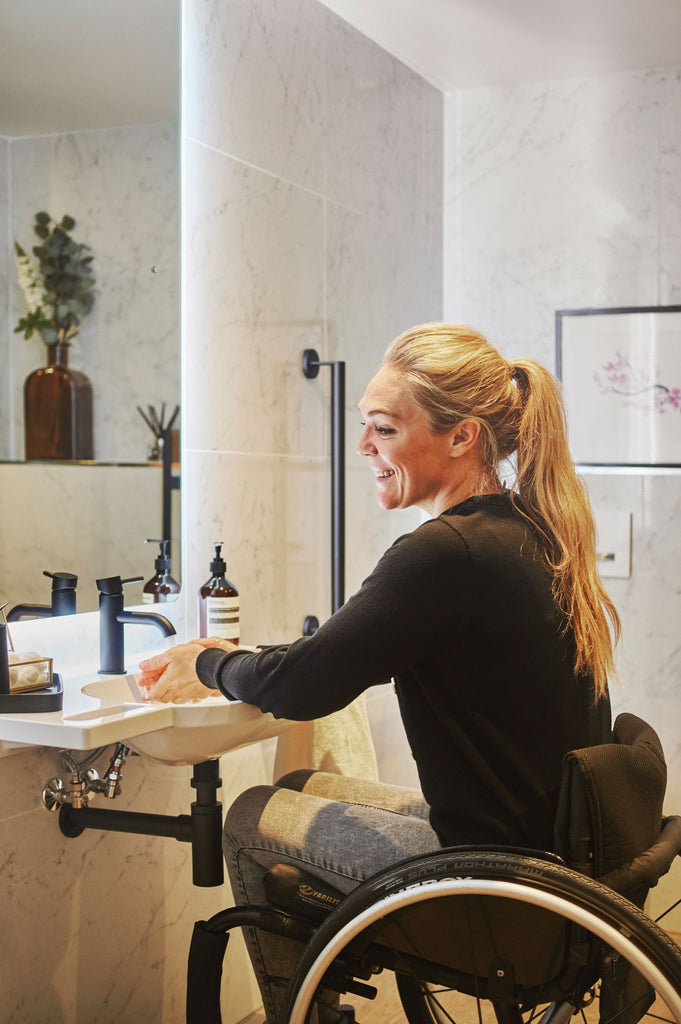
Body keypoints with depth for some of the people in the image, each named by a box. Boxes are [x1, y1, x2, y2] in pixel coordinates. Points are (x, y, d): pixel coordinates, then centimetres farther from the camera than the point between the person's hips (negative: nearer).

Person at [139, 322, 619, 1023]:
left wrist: (209, 665, 2)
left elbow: (299, 687, -18)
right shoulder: (533, 532, 4)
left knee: (249, 818, 9)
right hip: (557, 842, 9)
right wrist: (238, 658, 12)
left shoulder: (447, 555, -25)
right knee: (296, 787, 23)